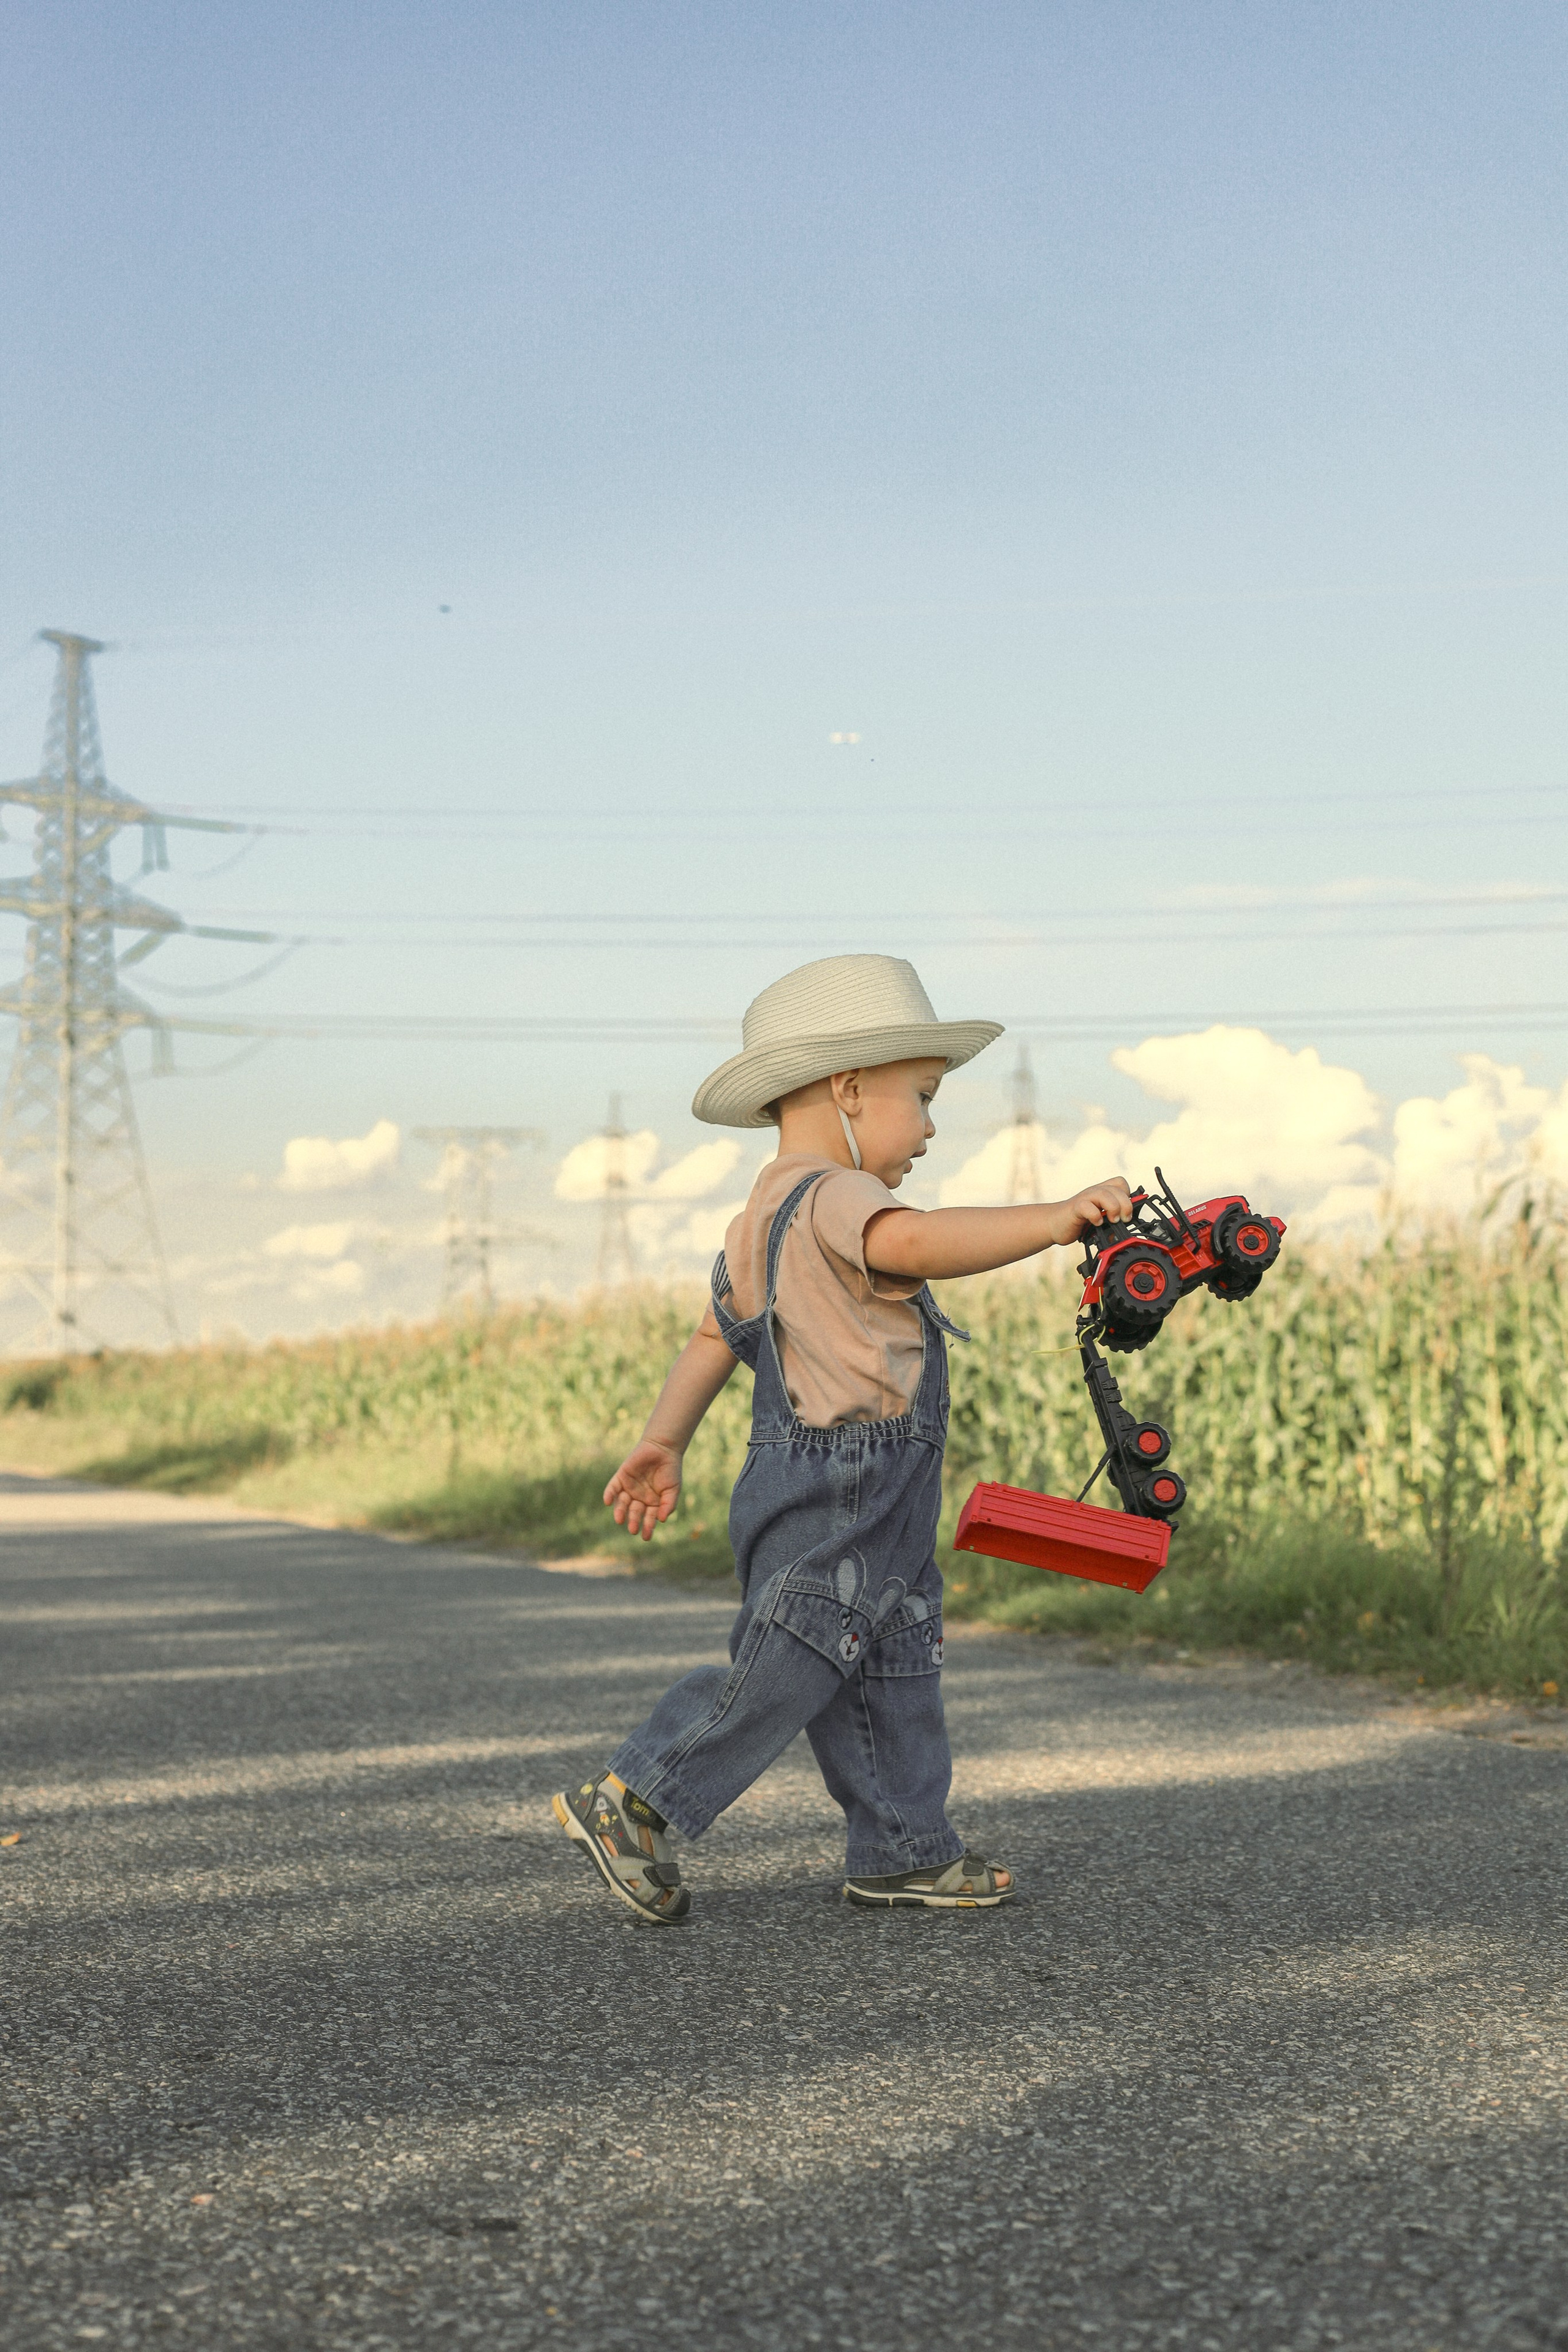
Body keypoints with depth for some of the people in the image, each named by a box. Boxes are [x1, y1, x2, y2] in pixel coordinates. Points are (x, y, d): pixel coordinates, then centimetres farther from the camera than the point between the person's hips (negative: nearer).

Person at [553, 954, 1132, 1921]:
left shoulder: (769, 1216, 16)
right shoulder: (828, 1199, -17)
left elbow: (716, 1336, 20)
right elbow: (918, 1242, -37)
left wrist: (663, 1443, 24)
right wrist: (1054, 1218, -40)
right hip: (831, 1500, -11)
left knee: (895, 1676, 15)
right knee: (782, 1677, -4)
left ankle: (907, 1849, 23)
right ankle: (626, 1803, 4)